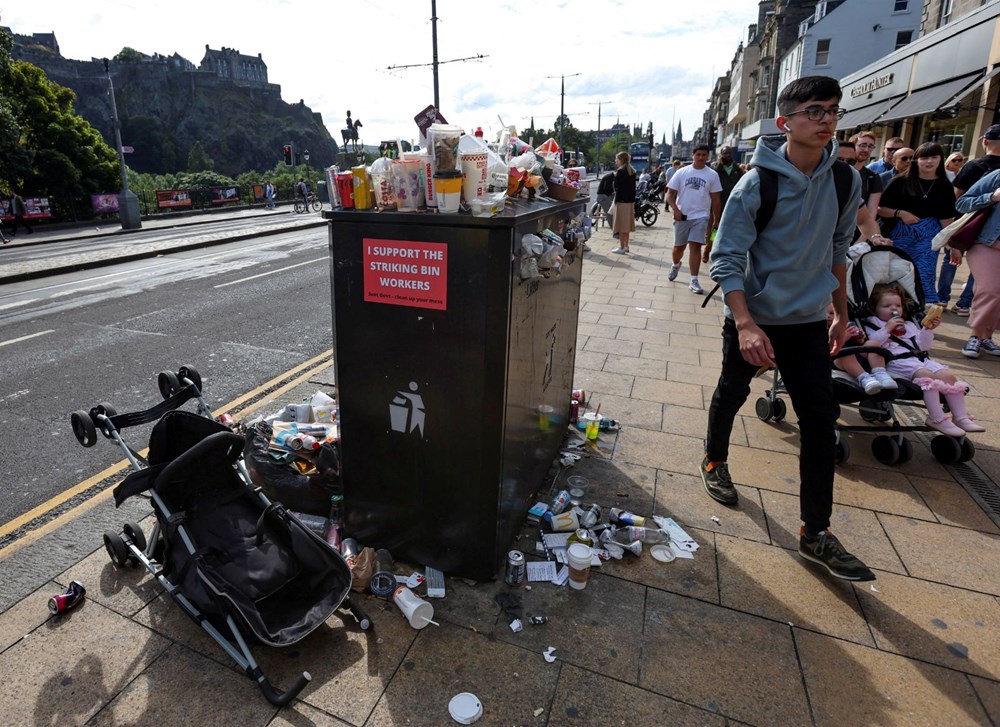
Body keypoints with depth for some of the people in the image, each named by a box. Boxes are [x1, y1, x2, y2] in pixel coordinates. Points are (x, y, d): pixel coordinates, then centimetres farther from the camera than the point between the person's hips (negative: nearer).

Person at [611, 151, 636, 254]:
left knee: (621, 224, -3)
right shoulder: (632, 171, 12)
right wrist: (633, 200, 18)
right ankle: (626, 246, 21)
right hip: (630, 200, 8)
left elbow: (616, 186, -12)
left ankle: (621, 247, 0)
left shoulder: (620, 171, -12)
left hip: (622, 201, -8)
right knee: (627, 224, 14)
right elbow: (633, 187, 14)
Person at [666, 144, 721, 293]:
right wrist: (675, 209, -15)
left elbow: (715, 200, 6)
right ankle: (675, 265, 43)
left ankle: (694, 281, -6)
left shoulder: (712, 175, 2)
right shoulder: (682, 172, 1)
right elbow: (670, 194, 1)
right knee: (679, 247, 10)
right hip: (682, 216, 1)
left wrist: (716, 220, 5)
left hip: (701, 216, -1)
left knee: (695, 246, -8)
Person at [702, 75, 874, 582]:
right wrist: (744, 324, -27)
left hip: (810, 322, 4)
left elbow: (838, 250, 12)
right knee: (731, 395, 15)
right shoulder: (756, 185, -15)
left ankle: (816, 535, 12)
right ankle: (715, 461, 45)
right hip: (753, 319, -3)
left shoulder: (846, 181, 0)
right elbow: (726, 259, -17)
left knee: (821, 422, 1)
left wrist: (841, 314, 15)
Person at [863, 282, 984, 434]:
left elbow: (923, 346, 24)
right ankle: (937, 419, -30)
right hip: (897, 361, -7)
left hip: (920, 359, 7)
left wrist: (928, 330, 10)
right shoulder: (872, 324, 10)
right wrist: (887, 329, -11)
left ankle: (960, 417, -9)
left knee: (948, 375, -15)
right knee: (927, 375, -31)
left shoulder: (908, 325, 29)